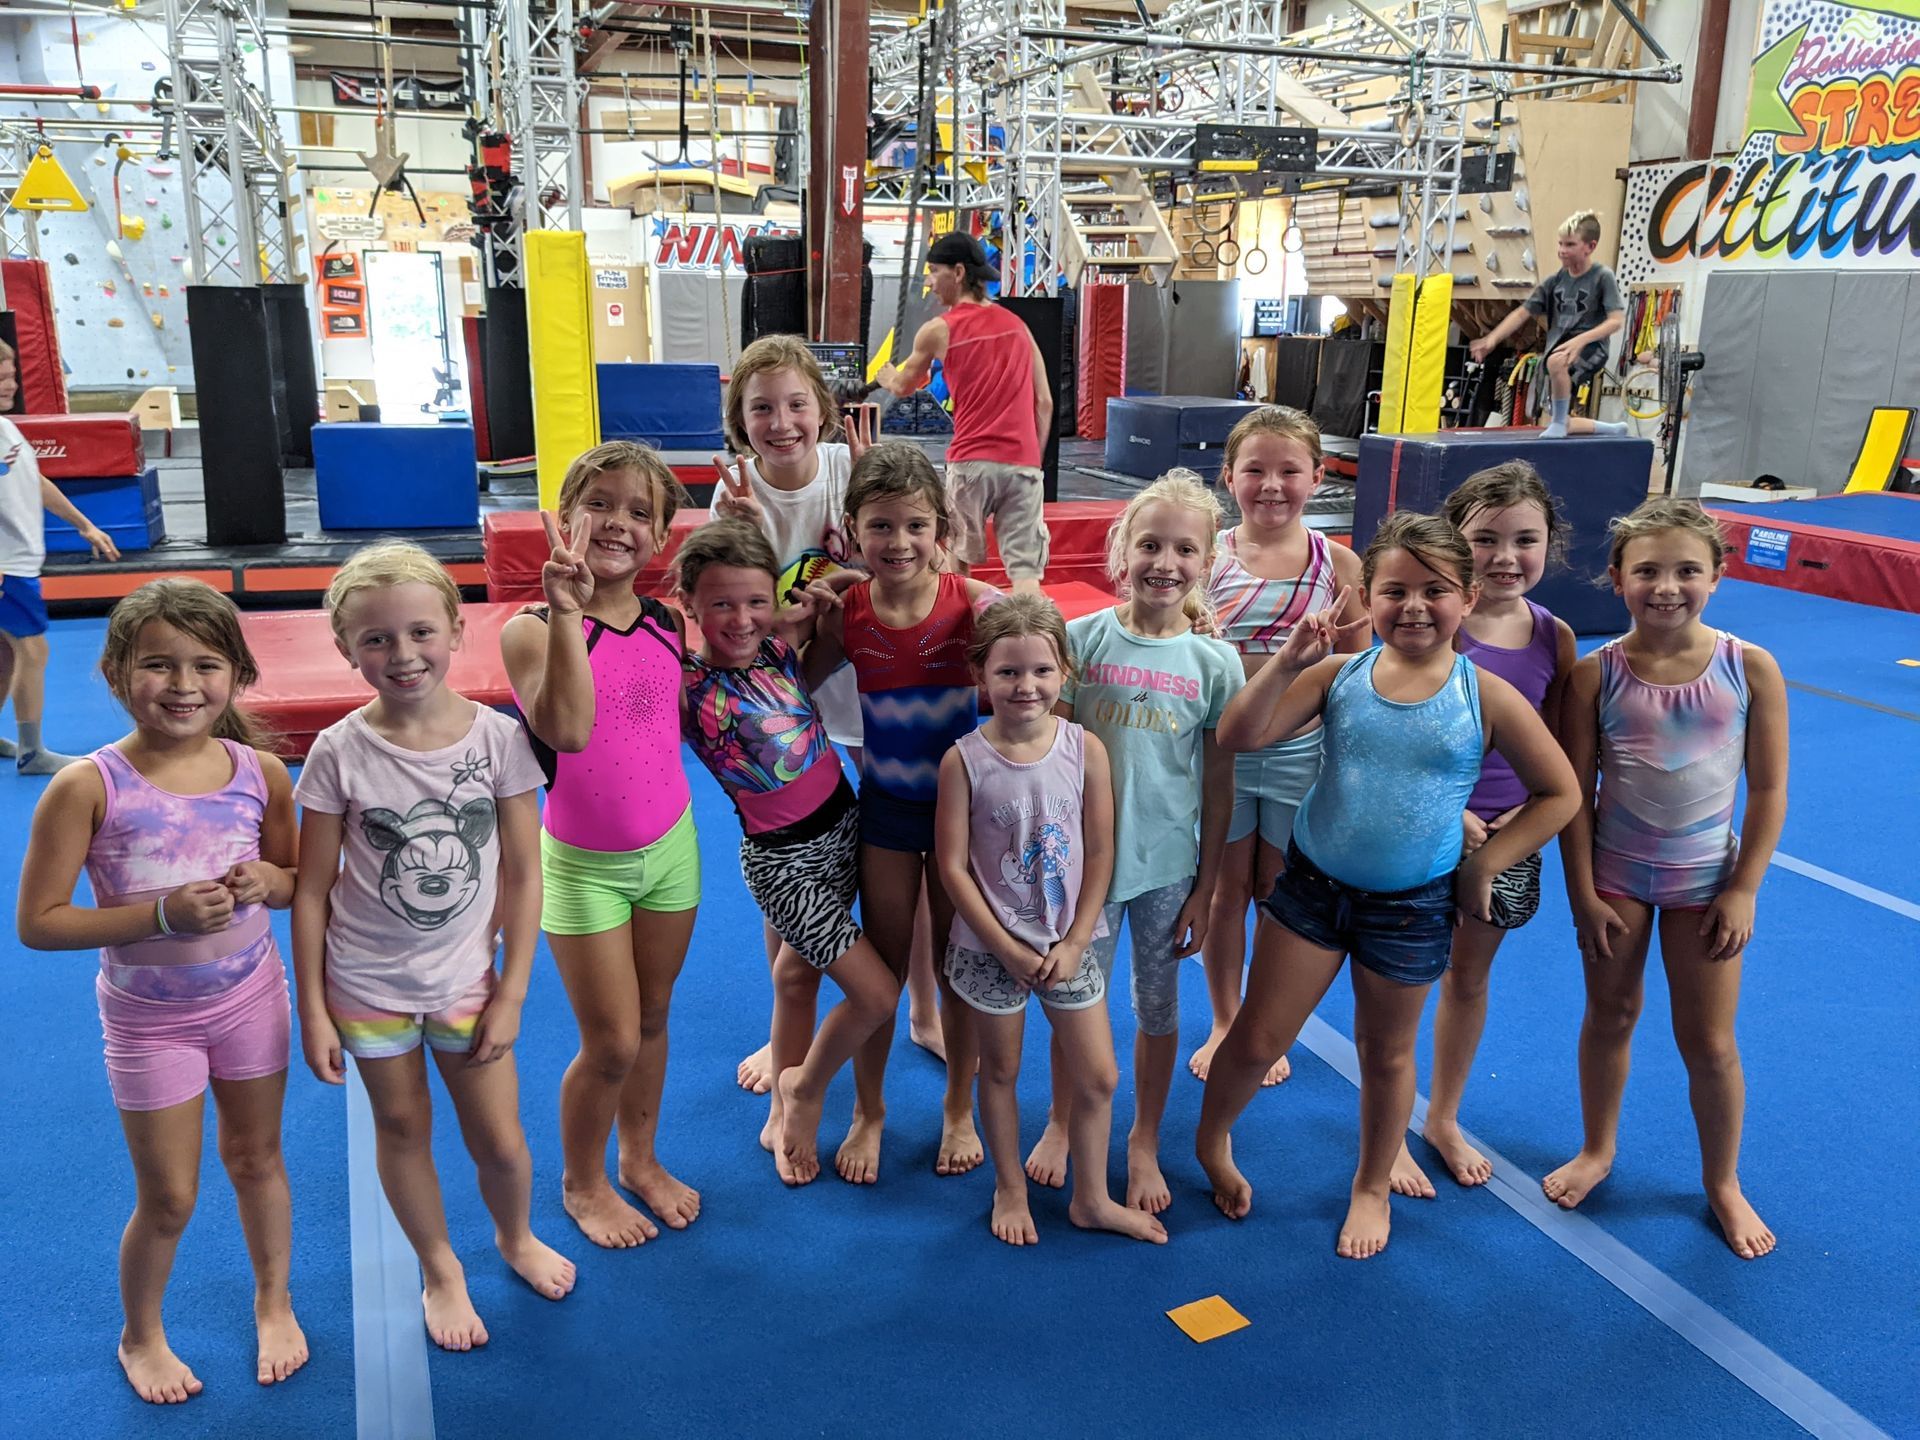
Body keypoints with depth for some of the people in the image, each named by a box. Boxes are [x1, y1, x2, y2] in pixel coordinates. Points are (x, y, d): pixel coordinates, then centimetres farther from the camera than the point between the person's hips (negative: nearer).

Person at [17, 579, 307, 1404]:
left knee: (257, 1157, 20)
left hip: (250, 997, 2)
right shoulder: (88, 788, -20)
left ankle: (274, 1301, 45)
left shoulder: (259, 772, -11)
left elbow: (293, 882, 4)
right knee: (168, 1198, 11)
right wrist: (162, 914, -28)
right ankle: (140, 1336, 40)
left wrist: (267, 881, -19)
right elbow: (38, 923, -17)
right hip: (148, 1019, -2)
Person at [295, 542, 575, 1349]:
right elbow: (312, 891, -7)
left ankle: (517, 1236, 42)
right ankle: (440, 1270, 41)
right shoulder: (340, 753, -14)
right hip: (368, 985, 0)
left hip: (466, 979, 1)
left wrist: (511, 994, -5)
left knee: (501, 1143, 9)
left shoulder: (499, 737, -13)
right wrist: (313, 1011, -5)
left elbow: (523, 873, -7)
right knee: (402, 1130, 16)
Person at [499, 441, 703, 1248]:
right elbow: (568, 729, -34)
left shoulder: (671, 625, -3)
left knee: (652, 1019, 18)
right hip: (583, 863, -4)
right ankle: (582, 1183, 32)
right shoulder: (532, 630, -18)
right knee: (611, 1042, 4)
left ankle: (640, 1159, 42)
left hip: (670, 846, 4)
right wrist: (569, 612, -39)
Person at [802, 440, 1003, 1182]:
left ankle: (959, 1109, 37)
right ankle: (868, 1111, 36)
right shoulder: (844, 609, -12)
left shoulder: (973, 602, -18)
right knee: (880, 965, 14)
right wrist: (818, 628, -13)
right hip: (886, 804, 1)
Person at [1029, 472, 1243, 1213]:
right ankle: (1061, 1124, 39)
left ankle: (1144, 1143, 35)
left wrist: (1205, 887, 0)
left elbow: (1219, 787, -1)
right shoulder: (1083, 638, -7)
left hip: (1169, 864, 0)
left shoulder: (1215, 662, -7)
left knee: (1158, 1007, 14)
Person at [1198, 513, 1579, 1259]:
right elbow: (1238, 735, -15)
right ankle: (1212, 1142, 37)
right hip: (1311, 884, 1)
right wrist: (1290, 659, -26)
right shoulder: (1340, 675, -8)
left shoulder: (1485, 697, -11)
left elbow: (1559, 793, -1)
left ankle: (1372, 1189, 42)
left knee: (1386, 1055, 18)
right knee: (1257, 1039, 8)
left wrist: (1482, 865, -4)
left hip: (1412, 906, 0)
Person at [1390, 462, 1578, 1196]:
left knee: (1469, 977, 20)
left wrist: (1530, 813, -11)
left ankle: (1444, 1118, 42)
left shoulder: (1554, 638, -3)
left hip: (1506, 838, 4)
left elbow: (1555, 749, 5)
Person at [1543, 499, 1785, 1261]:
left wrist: (1743, 891, -7)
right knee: (1609, 1016, 16)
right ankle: (1597, 1149, 39)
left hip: (1704, 878, 0)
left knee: (1709, 1042, 8)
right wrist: (1583, 893, -8)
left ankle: (1723, 1183, 32)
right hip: (1614, 873, 0)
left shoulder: (1751, 669, -12)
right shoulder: (1596, 673, -12)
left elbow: (1768, 790, -6)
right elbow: (1576, 793, -8)